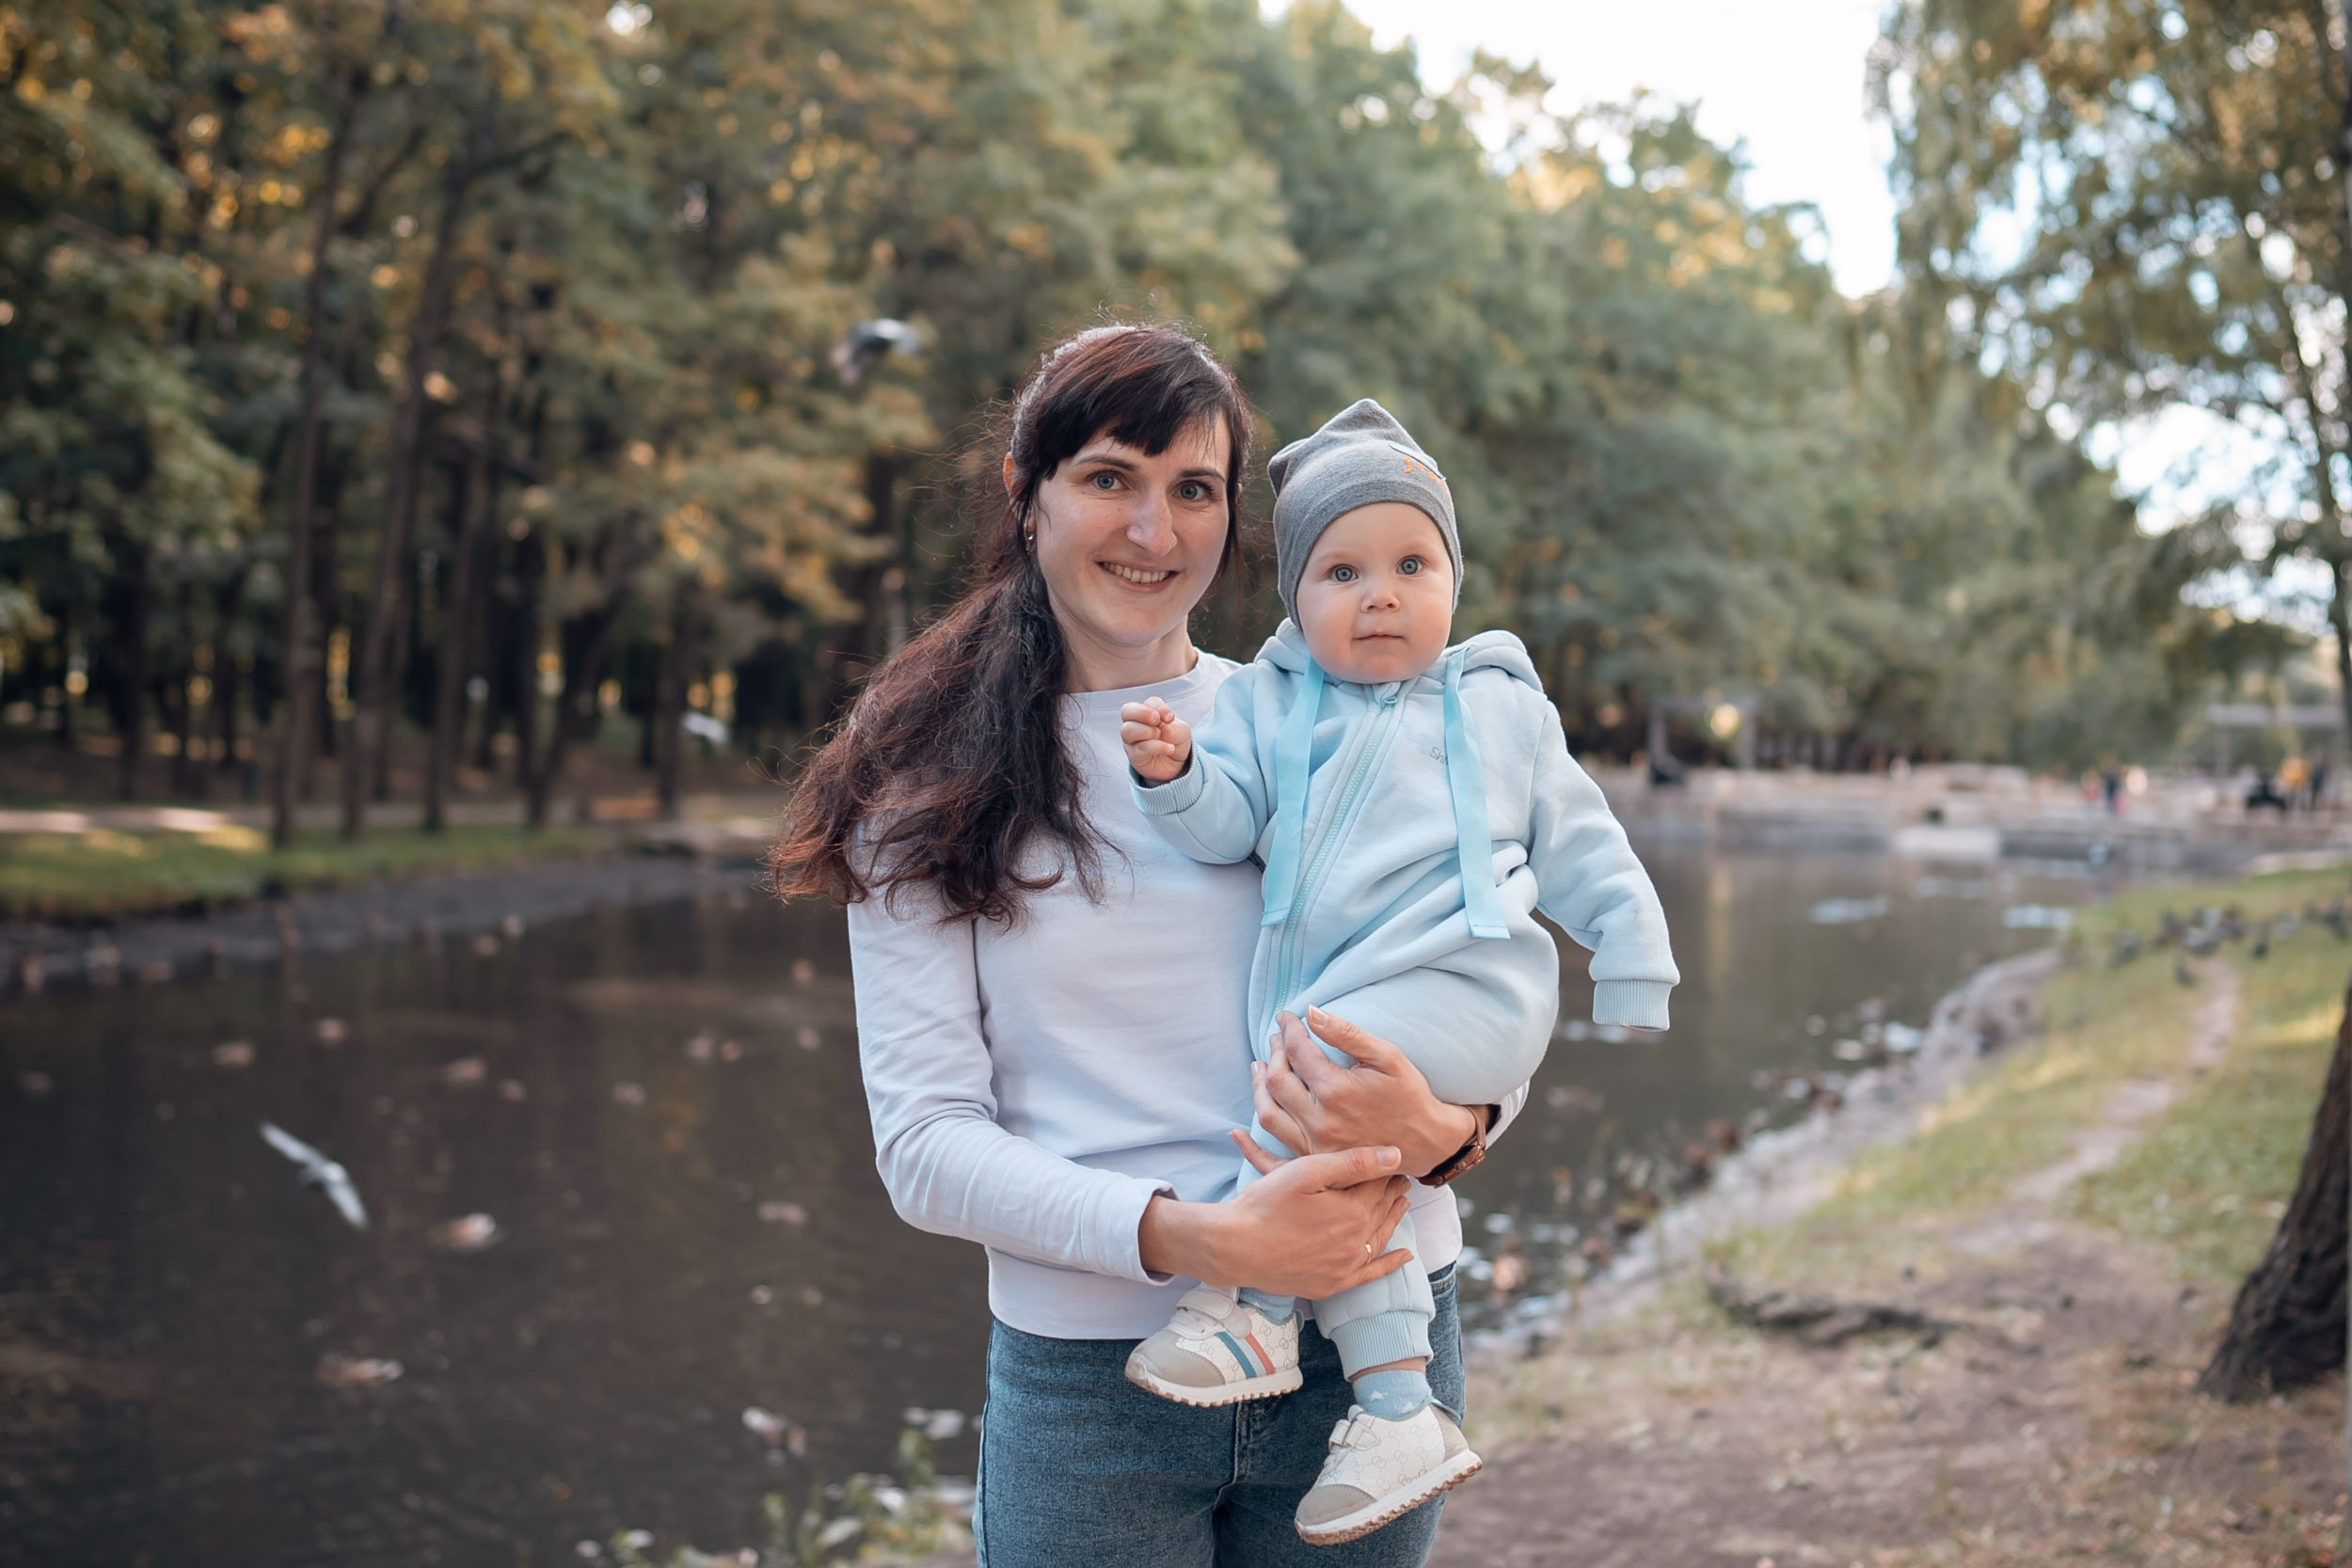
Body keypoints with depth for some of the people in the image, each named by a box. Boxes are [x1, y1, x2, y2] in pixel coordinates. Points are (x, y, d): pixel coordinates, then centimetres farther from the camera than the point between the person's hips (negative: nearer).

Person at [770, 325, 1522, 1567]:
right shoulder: (928, 790, 0)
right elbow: (924, 1144, -7)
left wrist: (1441, 1129, -18)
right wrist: (1190, 1237, -21)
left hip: (1366, 1336, 2)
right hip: (1092, 1363, -1)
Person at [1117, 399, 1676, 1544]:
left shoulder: (1498, 707, 14)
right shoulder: (1267, 702, 15)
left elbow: (1580, 848, 19)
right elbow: (1226, 826, 3)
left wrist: (1633, 973, 16)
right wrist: (1174, 774, -17)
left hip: (1464, 989, -3)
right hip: (1329, 1008, 4)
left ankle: (1258, 1313, -13)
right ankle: (1399, 1414, 2)